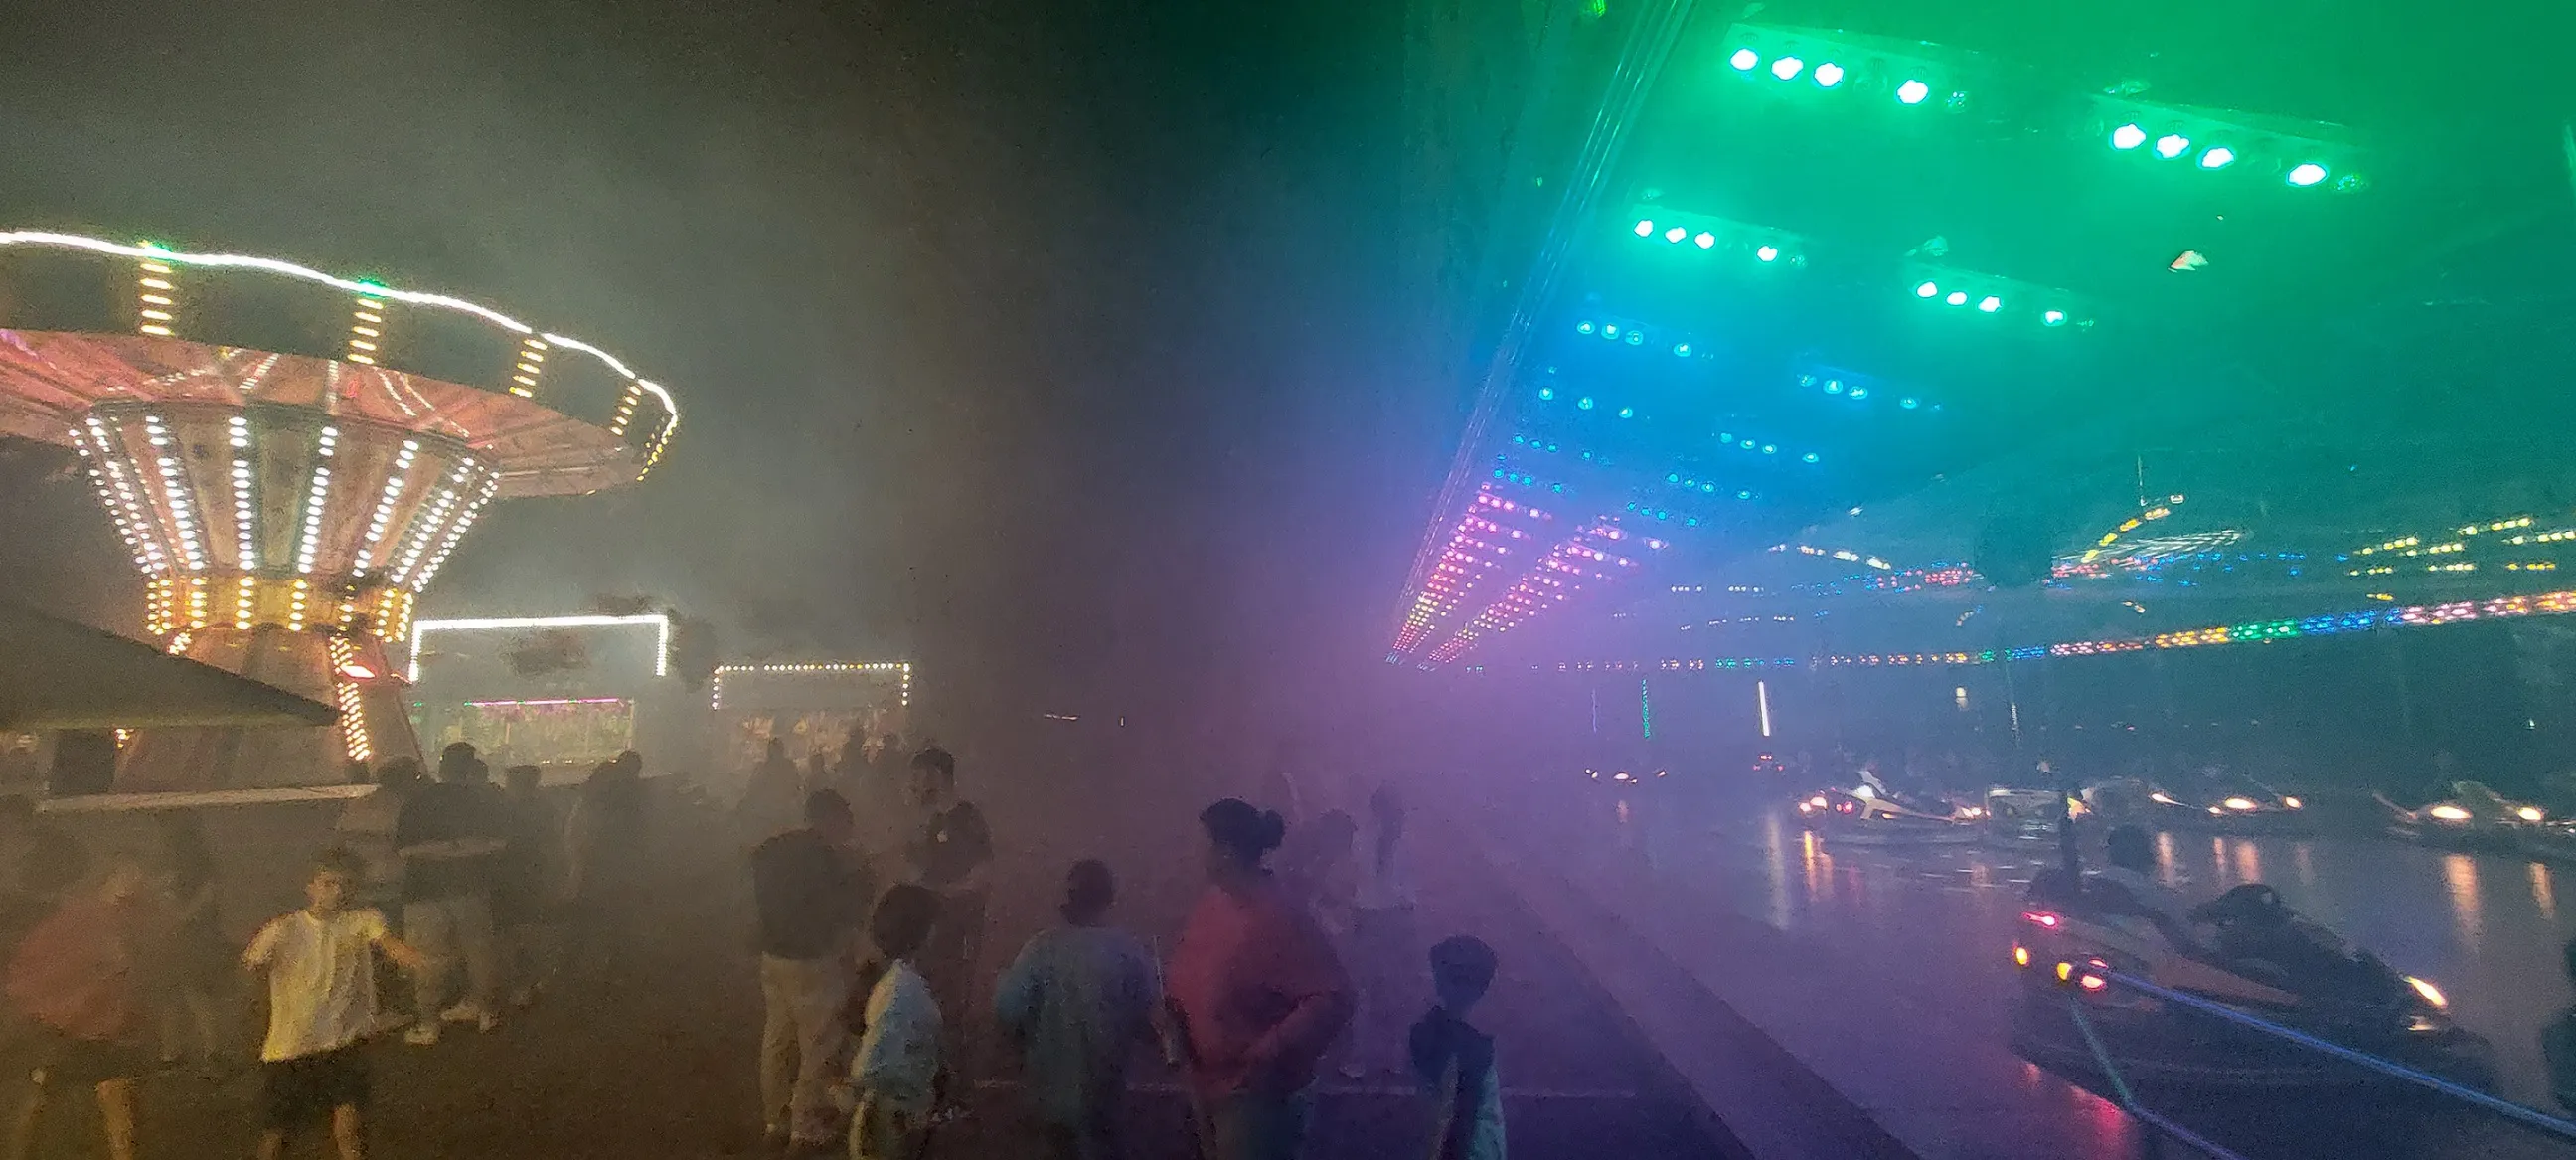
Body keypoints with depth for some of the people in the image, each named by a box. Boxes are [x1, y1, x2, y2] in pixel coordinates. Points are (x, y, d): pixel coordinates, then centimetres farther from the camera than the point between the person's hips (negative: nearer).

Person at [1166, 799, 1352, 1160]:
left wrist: (1273, 1048, -31)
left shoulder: (1279, 921, -27)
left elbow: (1334, 997, -27)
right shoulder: (1212, 901, -3)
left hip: (1253, 1092, -7)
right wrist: (1173, 1005, -4)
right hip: (1206, 1081, 8)